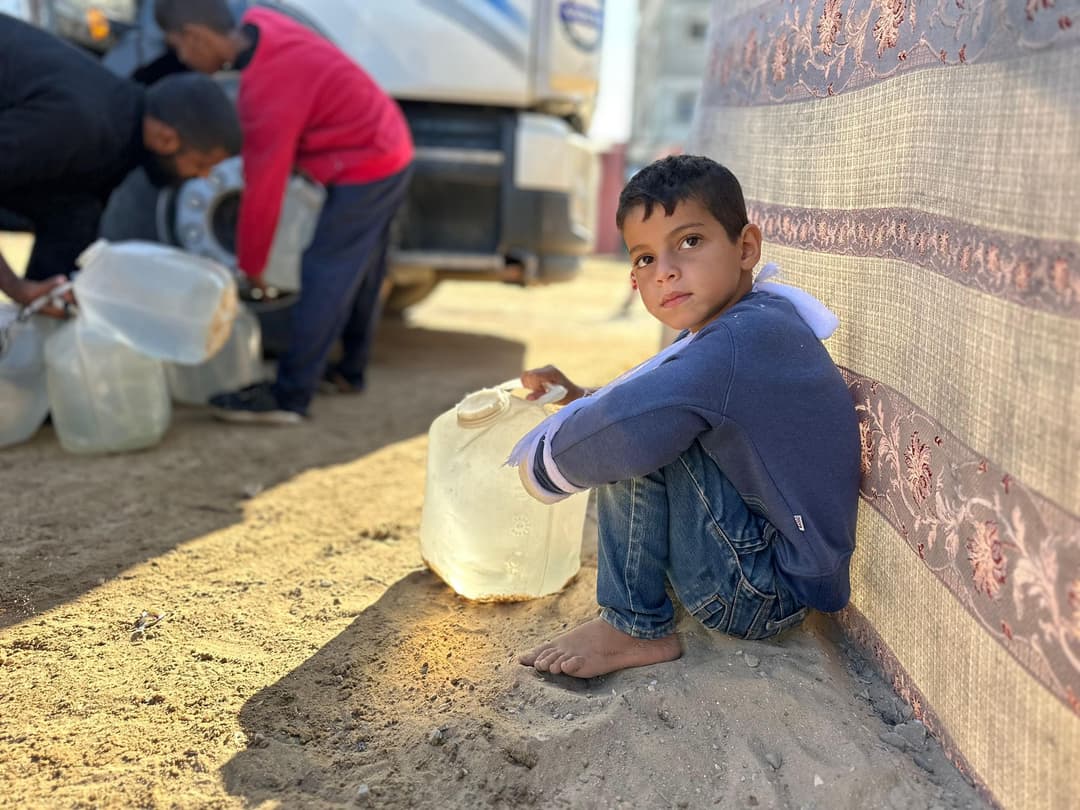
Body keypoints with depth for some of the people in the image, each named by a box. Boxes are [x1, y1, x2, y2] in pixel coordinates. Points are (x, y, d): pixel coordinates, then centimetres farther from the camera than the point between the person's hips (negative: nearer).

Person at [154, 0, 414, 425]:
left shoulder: (268, 91, -28)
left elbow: (263, 190, -20)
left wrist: (249, 265, -7)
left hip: (365, 167, -10)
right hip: (386, 149, 10)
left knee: (324, 275, -8)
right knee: (358, 269, 19)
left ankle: (288, 397, -4)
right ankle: (350, 369, 33)